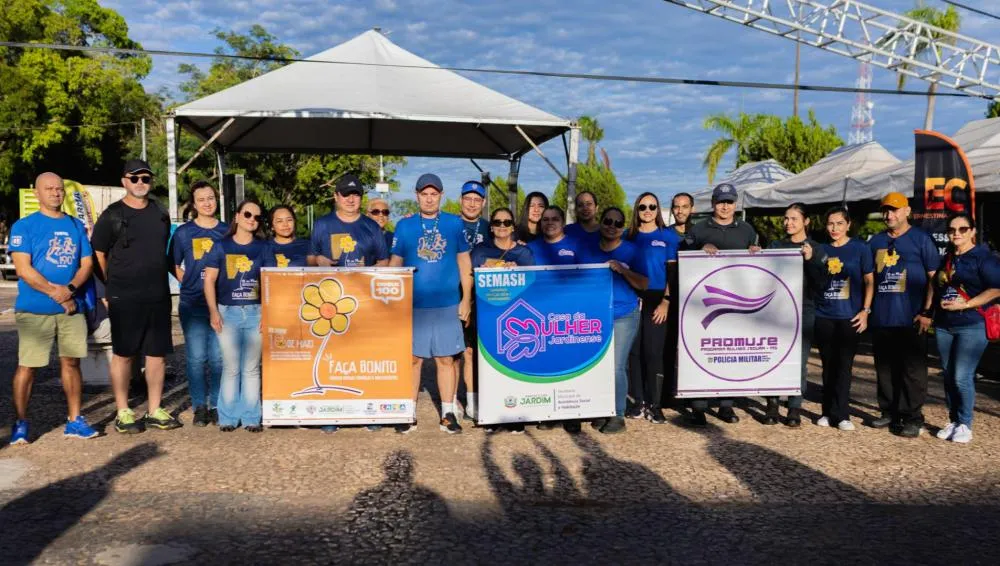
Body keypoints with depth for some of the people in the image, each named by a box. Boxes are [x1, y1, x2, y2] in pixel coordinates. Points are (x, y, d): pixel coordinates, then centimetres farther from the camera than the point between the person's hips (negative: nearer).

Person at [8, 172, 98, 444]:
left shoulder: (76, 226, 13)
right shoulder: (24, 226, 0)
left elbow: (87, 263, 7)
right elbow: (23, 268, -9)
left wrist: (70, 289, -11)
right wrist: (55, 292, -16)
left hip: (71, 308, 4)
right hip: (33, 310, -4)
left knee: (71, 362, 7)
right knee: (26, 366, -1)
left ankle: (74, 420, 15)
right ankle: (20, 424, 11)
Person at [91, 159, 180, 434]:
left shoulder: (160, 213, 13)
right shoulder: (112, 215, -2)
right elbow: (98, 256, -1)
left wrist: (160, 280, 13)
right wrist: (113, 286, -1)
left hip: (158, 296, 5)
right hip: (124, 298, -4)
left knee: (157, 353, 7)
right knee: (123, 354, 3)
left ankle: (154, 411, 16)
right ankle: (123, 413, 12)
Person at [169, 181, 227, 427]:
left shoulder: (227, 231, 8)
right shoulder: (183, 232, 5)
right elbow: (174, 266, 11)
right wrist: (191, 283, 0)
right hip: (192, 305, -1)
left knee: (218, 358, 2)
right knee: (196, 357, 1)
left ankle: (217, 405, 13)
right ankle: (199, 406, 12)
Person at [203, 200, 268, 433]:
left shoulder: (263, 248, 7)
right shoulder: (221, 246, 4)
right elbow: (209, 280, 2)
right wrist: (214, 312, -6)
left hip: (256, 312, 1)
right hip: (228, 312, -1)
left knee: (252, 367, 5)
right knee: (231, 367, 3)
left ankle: (251, 417, 12)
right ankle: (228, 417, 12)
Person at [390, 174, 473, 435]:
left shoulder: (454, 223, 4)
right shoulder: (404, 225, 4)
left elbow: (464, 262, 7)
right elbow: (395, 263, 7)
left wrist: (466, 299, 3)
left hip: (447, 305, 0)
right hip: (413, 304, 0)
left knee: (446, 359, 5)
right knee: (413, 358, 5)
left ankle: (448, 414, 15)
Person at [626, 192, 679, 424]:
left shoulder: (668, 236, 4)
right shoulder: (629, 236, 10)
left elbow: (673, 272, 0)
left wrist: (666, 301, -9)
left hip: (656, 300, -2)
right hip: (632, 300, 2)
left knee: (653, 351, -3)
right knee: (634, 351, 4)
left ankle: (654, 404, 3)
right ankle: (638, 401, 13)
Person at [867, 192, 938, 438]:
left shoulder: (921, 239, 0)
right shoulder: (876, 241, 13)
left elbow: (933, 277, -2)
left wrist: (927, 311, -8)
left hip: (911, 319, -5)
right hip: (881, 318, 5)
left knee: (913, 370, 0)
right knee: (885, 368, 11)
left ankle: (913, 418, 7)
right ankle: (890, 412, 22)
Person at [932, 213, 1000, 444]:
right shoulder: (946, 259, 16)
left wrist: (965, 305, -18)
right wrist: (937, 308, 10)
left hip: (972, 326, -7)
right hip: (943, 326, 7)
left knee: (962, 377, -9)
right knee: (948, 376, 10)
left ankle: (965, 425, 3)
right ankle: (953, 421, 20)